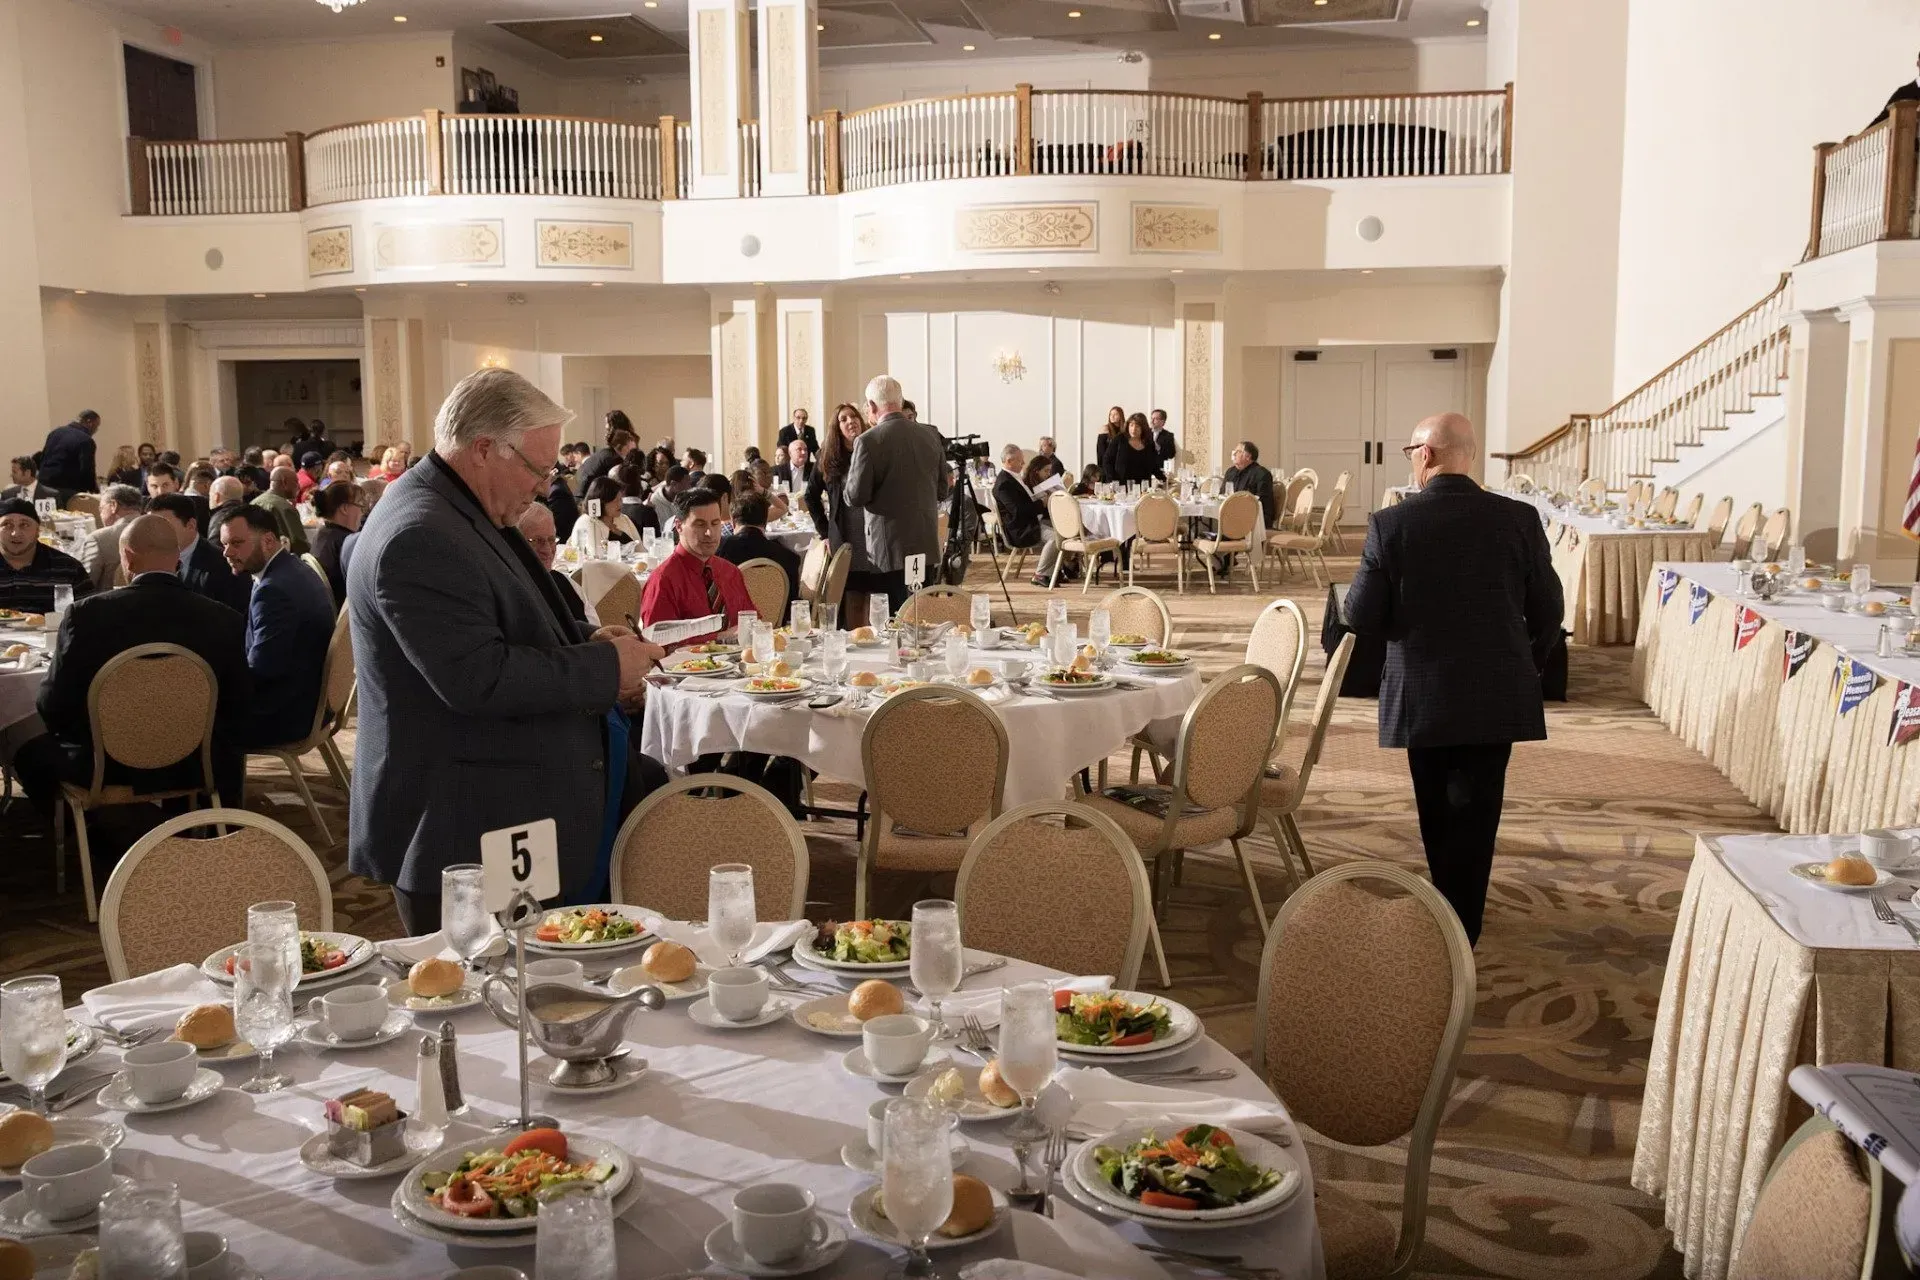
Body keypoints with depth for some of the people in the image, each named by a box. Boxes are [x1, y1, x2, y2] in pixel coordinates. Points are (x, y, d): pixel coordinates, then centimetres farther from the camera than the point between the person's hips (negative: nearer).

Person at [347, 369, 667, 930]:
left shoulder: (466, 515, 13)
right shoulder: (420, 537, -20)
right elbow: (476, 677, -27)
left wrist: (586, 646, 7)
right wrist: (604, 667, -16)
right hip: (465, 838, -10)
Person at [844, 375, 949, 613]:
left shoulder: (868, 442, -11)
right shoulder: (930, 437, 5)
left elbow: (855, 497, -11)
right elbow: (942, 490, 12)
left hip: (891, 548, -5)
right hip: (927, 545, 5)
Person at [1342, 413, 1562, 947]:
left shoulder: (1390, 523, -12)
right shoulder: (1519, 519, -6)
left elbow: (1360, 617, -9)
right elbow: (1547, 610, 0)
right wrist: (1526, 666, 18)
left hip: (1420, 696, 0)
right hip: (1496, 696, 1)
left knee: (1436, 816, 18)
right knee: (1473, 816, 10)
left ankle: (1447, 914, 33)